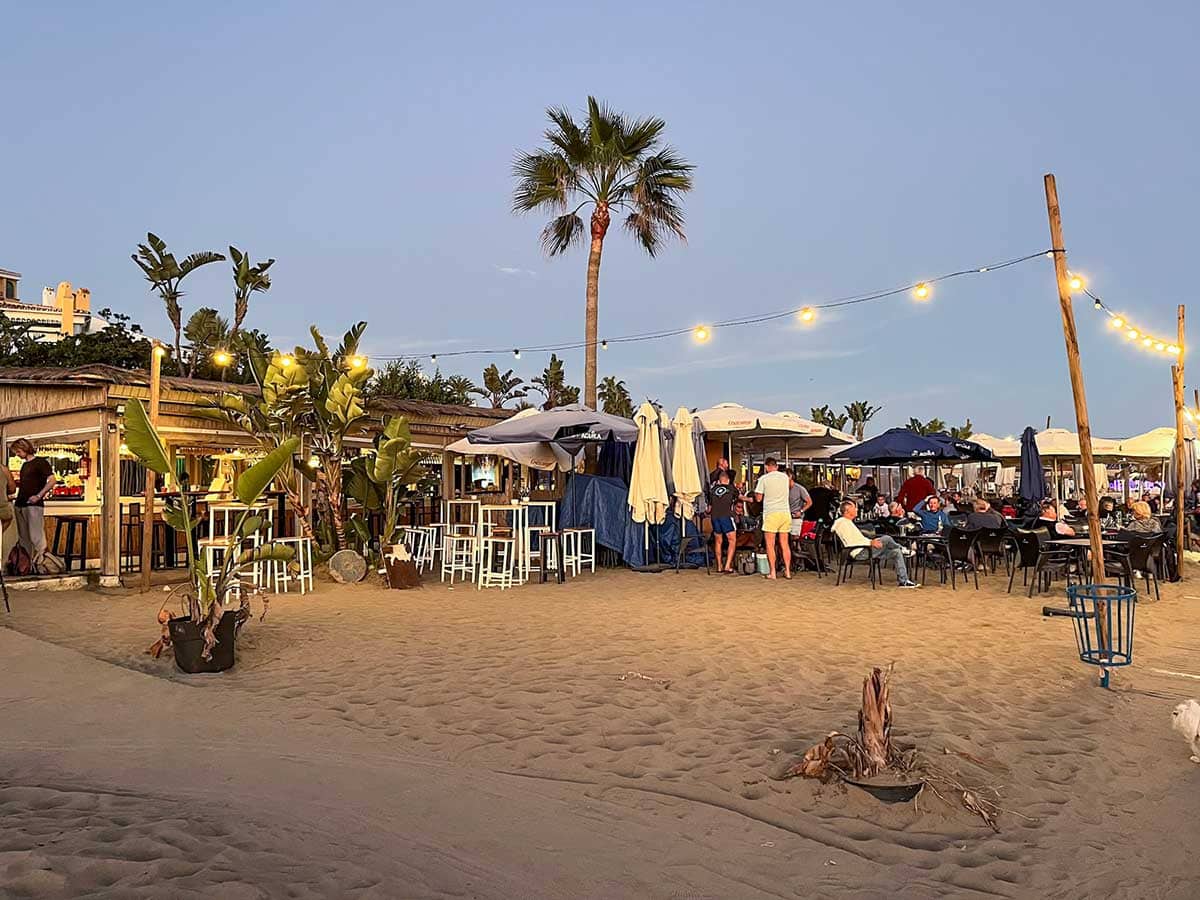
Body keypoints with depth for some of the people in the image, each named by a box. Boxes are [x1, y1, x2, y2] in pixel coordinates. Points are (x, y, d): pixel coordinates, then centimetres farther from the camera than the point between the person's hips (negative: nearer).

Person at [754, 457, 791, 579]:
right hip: (785, 513, 4)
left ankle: (772, 573, 0)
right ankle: (788, 571, 11)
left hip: (771, 513, -4)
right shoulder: (785, 477, 8)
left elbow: (758, 498, -3)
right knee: (784, 544, 10)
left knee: (770, 545, 2)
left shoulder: (763, 479, -5)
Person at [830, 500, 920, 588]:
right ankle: (902, 550, 11)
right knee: (886, 539, -21)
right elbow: (850, 541, -20)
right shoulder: (842, 522, -10)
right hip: (859, 553, -10)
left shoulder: (848, 522, 24)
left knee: (896, 552, 1)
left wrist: (872, 541, 10)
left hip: (864, 549, 10)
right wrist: (870, 542, -21)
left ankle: (903, 581, 2)